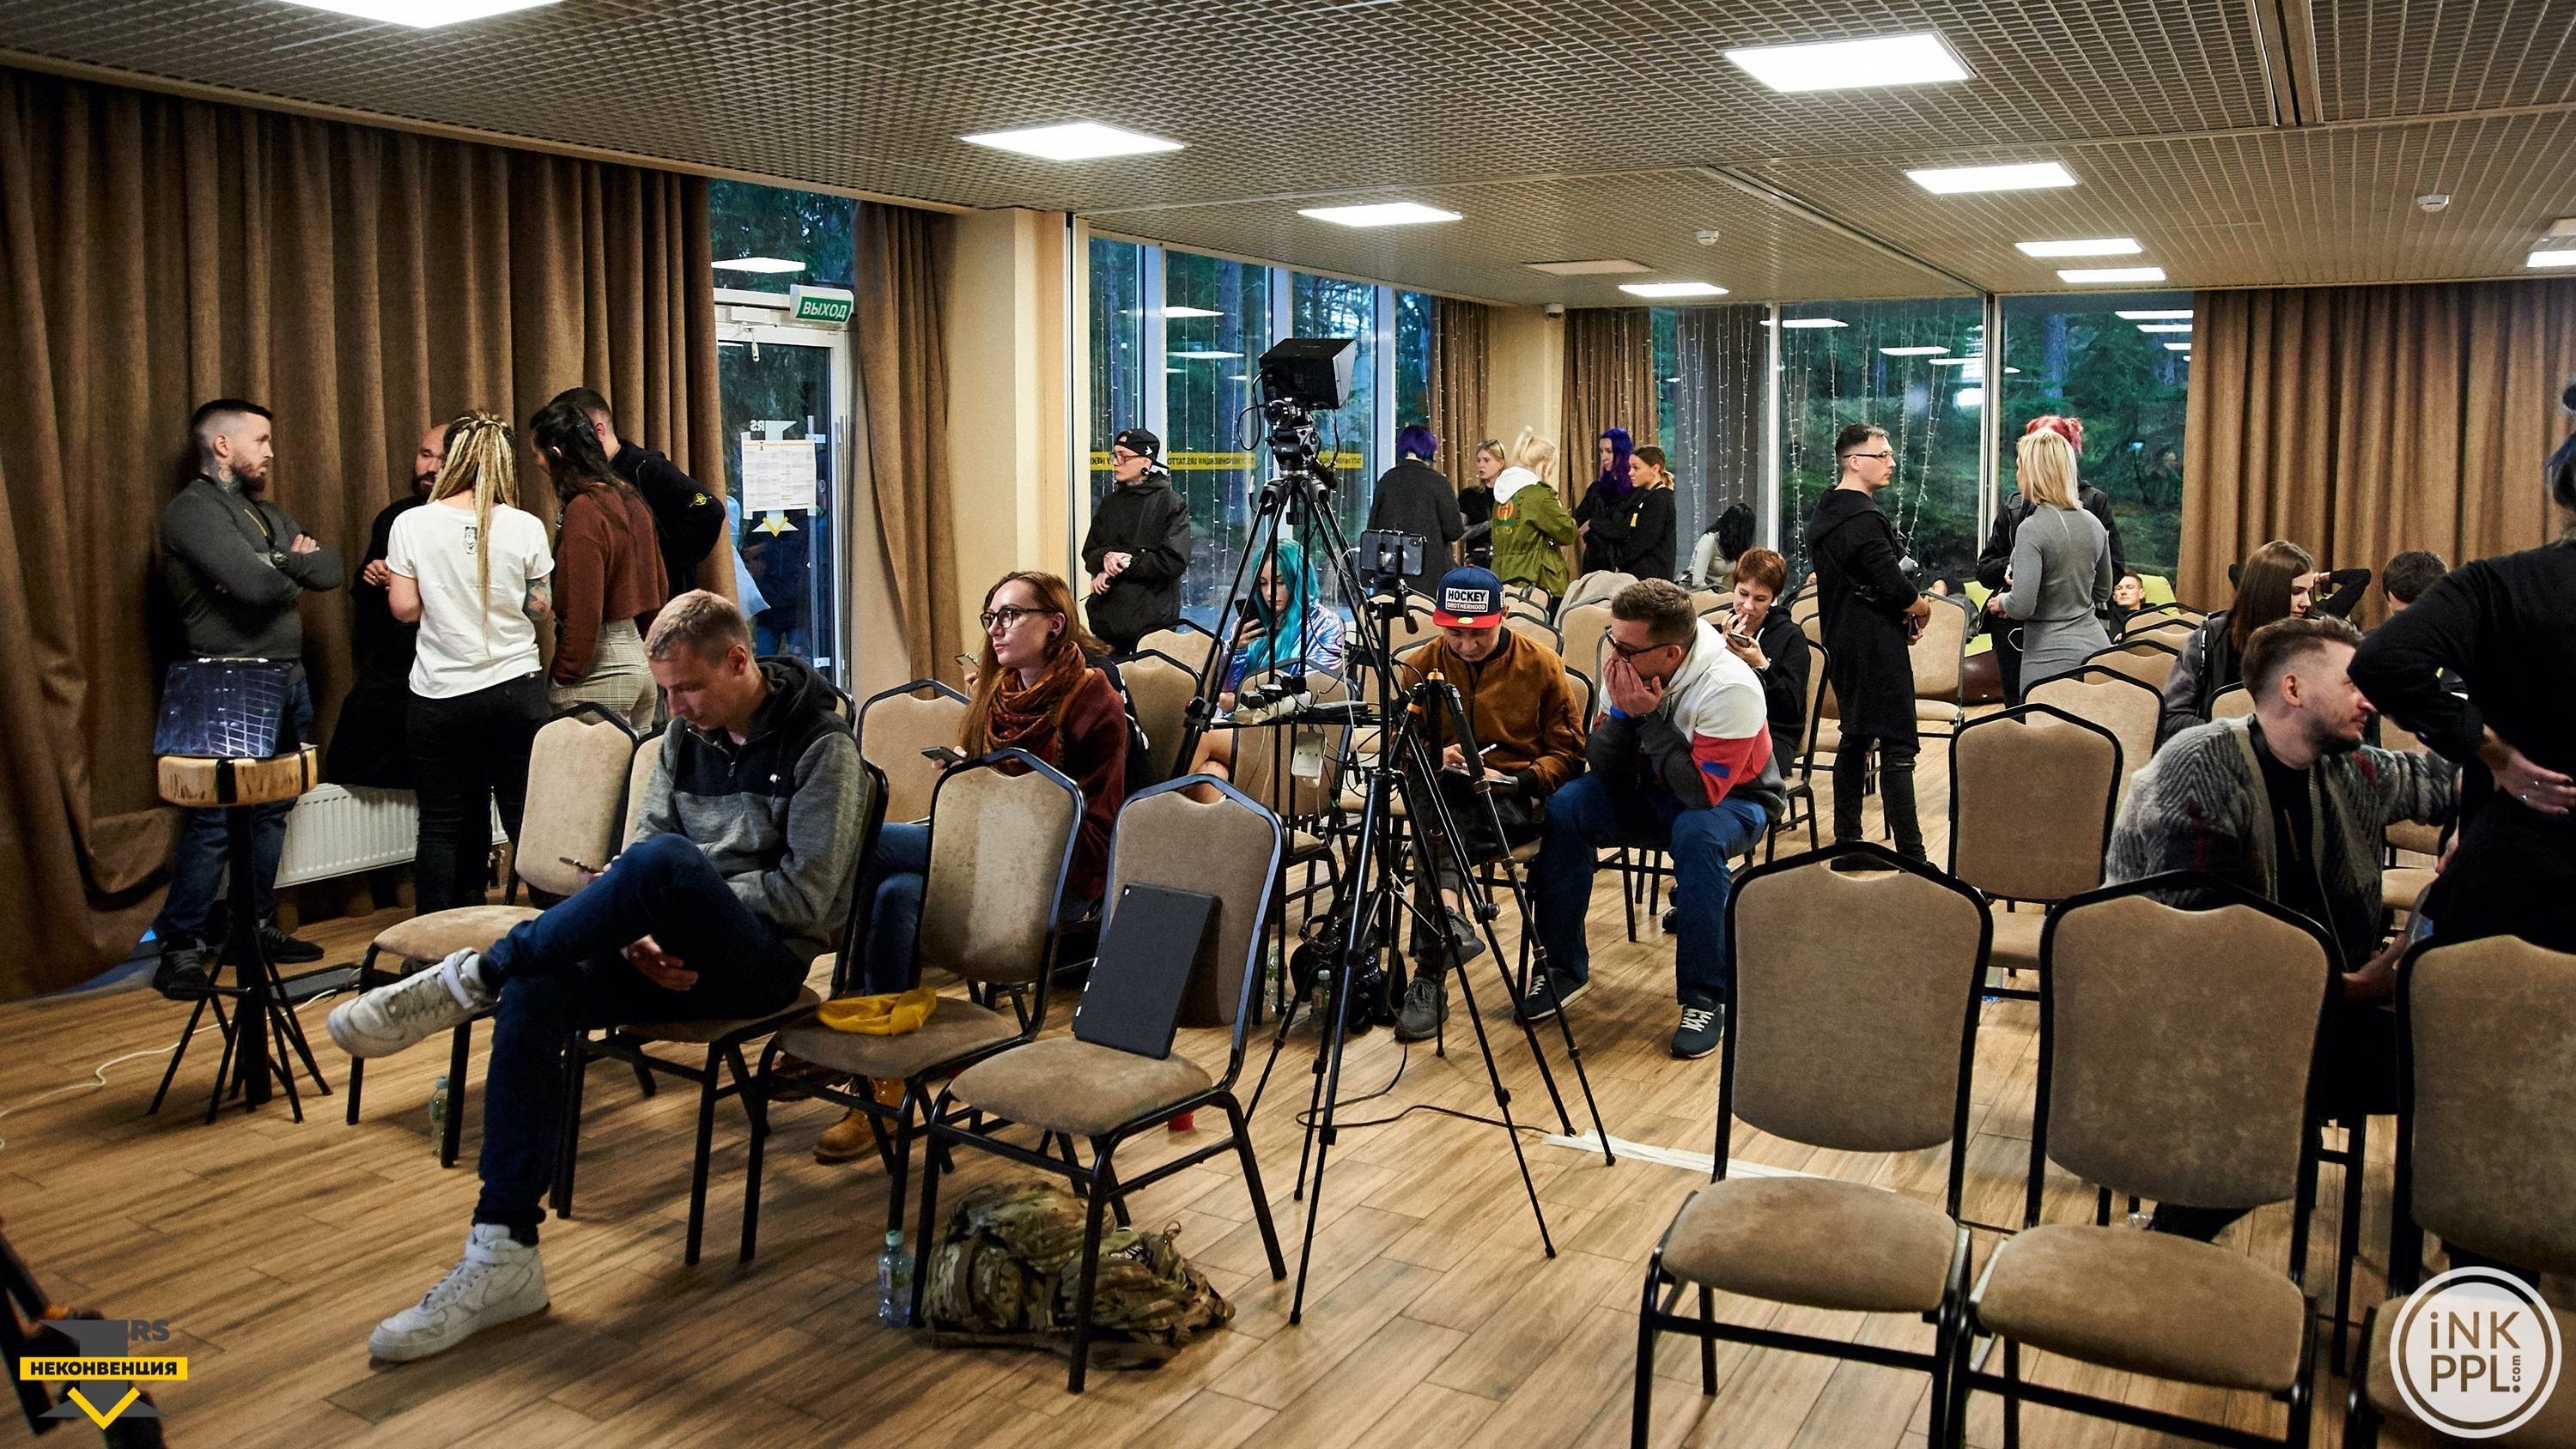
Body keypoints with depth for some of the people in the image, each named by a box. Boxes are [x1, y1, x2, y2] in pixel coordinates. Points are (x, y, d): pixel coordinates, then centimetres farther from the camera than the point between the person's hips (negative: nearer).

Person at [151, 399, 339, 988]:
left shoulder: (267, 512, 18)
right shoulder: (192, 510, -9)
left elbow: (330, 569, 7)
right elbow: (253, 585, -22)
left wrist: (280, 564, -12)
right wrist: (297, 571, -1)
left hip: (287, 680, 8)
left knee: (272, 811, 13)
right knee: (215, 821, -7)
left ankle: (258, 927, 22)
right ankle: (180, 949, 0)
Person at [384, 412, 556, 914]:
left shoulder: (412, 524, -4)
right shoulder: (525, 528, -5)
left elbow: (405, 608, -2)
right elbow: (541, 608, 1)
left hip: (441, 695, 0)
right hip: (515, 689, 0)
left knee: (443, 826, 7)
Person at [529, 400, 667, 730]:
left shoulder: (583, 511, -15)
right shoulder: (630, 497, 9)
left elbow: (584, 607, -17)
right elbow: (658, 584, 17)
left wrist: (565, 675, -10)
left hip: (602, 670, -9)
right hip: (643, 658, 9)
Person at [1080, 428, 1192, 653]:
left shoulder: (1171, 504, -4)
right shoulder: (1110, 503, 15)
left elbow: (1174, 561, -13)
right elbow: (1089, 554, 13)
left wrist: (1124, 564, -12)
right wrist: (1106, 557, -11)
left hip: (1153, 621, -5)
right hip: (1106, 618, 5)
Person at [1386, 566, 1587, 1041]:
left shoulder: (1542, 665, 2)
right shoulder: (1419, 667, 7)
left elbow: (1567, 753, 4)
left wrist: (1513, 780, -14)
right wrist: (1434, 758, -12)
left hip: (1521, 797, -2)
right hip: (1444, 795, 2)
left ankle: (1430, 976, -39)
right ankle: (1451, 918, -53)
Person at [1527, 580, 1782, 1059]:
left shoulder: (1729, 688, -29)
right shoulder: (1628, 670, -12)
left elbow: (1702, 792, -33)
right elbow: (1602, 768, -8)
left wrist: (1651, 715, -33)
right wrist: (1623, 712, -26)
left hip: (1734, 801, -5)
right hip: (1655, 793, 5)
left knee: (1696, 833, -39)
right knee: (1566, 805, -19)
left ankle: (1706, 997, -25)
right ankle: (1564, 967, -7)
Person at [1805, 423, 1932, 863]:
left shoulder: (1824, 513, 13)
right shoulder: (1863, 517, -18)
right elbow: (1891, 583, -21)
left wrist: (1901, 608, 10)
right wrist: (1921, 609, -2)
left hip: (1841, 640, 10)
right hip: (1876, 643, -10)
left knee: (1855, 738, 17)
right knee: (1897, 745, -9)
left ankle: (1846, 839, 22)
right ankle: (1910, 854, -9)